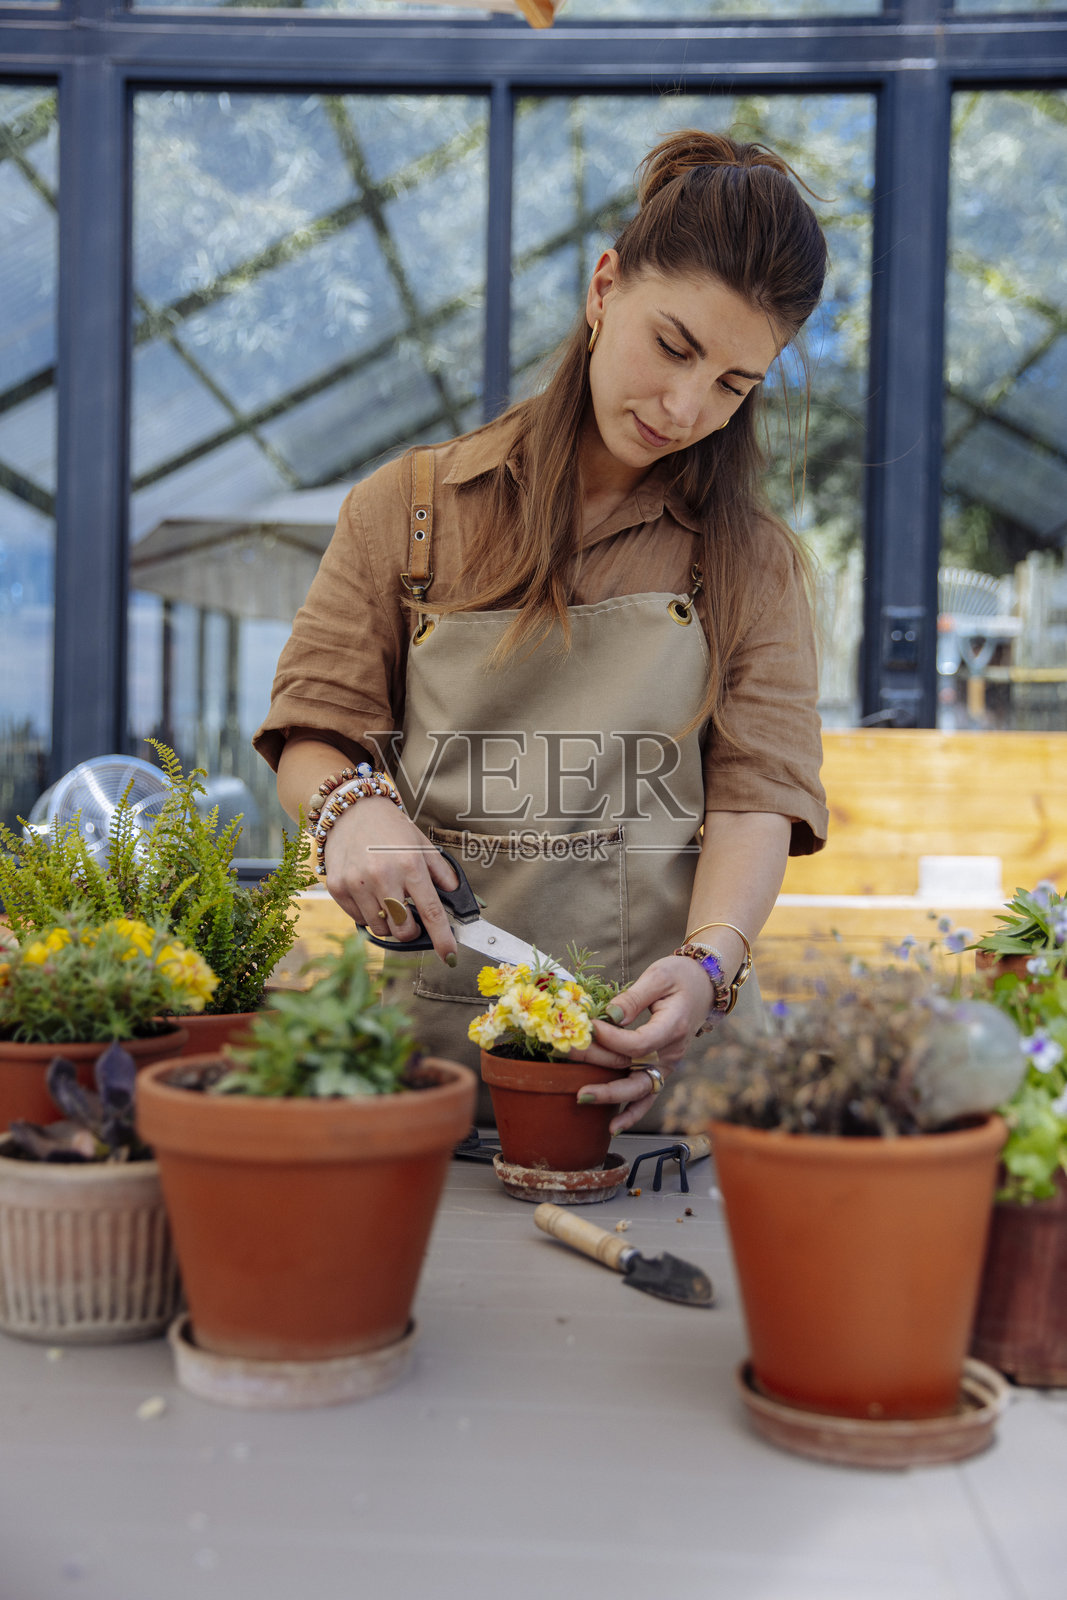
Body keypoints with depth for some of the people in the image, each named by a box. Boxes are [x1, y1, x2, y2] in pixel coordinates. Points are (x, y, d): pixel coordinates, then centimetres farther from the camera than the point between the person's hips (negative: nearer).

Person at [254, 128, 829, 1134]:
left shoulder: (752, 561, 10)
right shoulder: (407, 509, 10)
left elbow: (760, 788, 0)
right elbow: (313, 727, 12)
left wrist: (709, 962, -18)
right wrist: (355, 805, -12)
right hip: (434, 1013, 0)